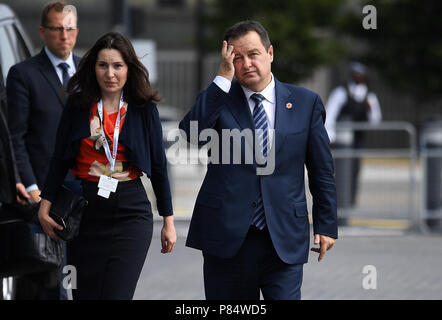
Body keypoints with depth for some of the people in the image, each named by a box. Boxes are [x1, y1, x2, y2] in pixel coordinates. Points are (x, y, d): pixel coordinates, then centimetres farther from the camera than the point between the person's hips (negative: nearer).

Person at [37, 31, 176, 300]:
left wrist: (168, 221, 4)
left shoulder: (145, 110, 0)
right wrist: (46, 204, 0)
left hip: (131, 214, -2)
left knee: (118, 295, -14)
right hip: (85, 214, 2)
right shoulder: (78, 107, 4)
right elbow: (59, 159, 8)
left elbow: (159, 166, 4)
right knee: (86, 295, 6)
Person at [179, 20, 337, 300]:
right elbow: (189, 133, -17)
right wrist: (223, 79, -15)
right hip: (227, 237, 0)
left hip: (284, 240, 0)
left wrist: (326, 225, 6)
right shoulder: (217, 99, 5)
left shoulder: (305, 103, 7)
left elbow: (322, 170, 10)